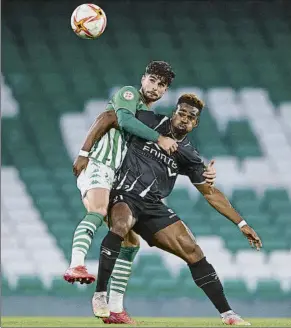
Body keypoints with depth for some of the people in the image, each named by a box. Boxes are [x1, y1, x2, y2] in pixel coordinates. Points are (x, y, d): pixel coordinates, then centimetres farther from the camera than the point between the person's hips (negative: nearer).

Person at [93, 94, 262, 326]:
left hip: (153, 206, 5)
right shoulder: (149, 121, -4)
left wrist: (242, 224, 11)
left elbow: (211, 193, 14)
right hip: (125, 196, -5)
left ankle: (227, 314, 5)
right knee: (121, 225, -40)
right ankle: (100, 296, -32)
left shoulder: (189, 156, 6)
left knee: (193, 252, -4)